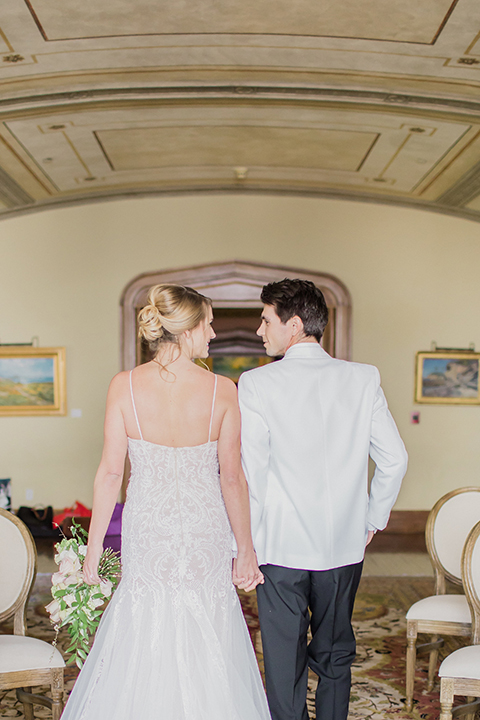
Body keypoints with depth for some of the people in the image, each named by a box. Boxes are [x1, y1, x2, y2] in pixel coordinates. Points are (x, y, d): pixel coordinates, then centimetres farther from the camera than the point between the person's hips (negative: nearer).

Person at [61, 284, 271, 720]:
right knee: (207, 649, 16)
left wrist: (94, 545, 2)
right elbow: (233, 478, -8)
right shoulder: (222, 390, -12)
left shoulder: (124, 386, -11)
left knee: (142, 645, 16)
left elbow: (111, 472, -8)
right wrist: (246, 549, 1)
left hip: (147, 531, 1)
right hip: (206, 532, 0)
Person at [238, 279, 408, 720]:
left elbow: (249, 473, -13)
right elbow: (395, 459, -1)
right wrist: (372, 520, 12)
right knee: (335, 658, 21)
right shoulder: (364, 379, -2)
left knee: (285, 665, 10)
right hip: (345, 547, 4)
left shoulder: (257, 384, -12)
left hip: (282, 548, -3)